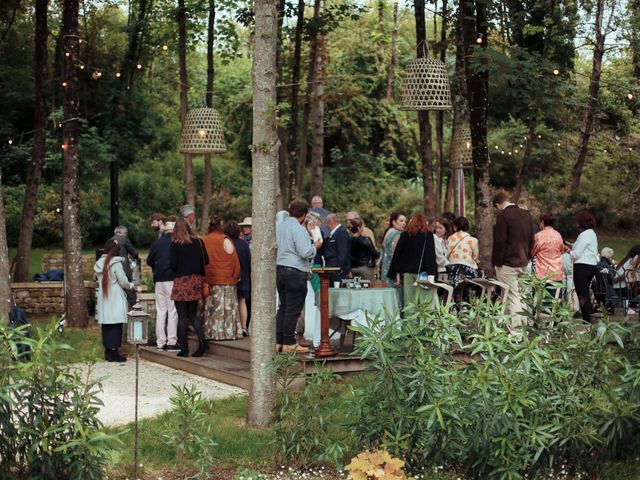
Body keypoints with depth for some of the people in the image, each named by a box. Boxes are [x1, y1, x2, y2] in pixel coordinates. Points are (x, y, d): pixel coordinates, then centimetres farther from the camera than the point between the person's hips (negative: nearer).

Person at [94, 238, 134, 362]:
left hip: (103, 299, 6)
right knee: (116, 326, -2)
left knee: (106, 326, 11)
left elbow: (98, 279, 10)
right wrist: (131, 286, 9)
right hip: (115, 300, -6)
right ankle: (113, 352, -3)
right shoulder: (116, 263, -13)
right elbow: (123, 281, -13)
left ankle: (108, 352, 16)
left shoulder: (99, 264, 6)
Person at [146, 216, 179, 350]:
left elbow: (149, 261, 9)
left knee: (160, 312, 9)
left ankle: (160, 342, 9)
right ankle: (171, 342, -4)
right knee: (173, 311, 0)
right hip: (172, 279, -4)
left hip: (159, 280, 4)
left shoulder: (157, 242, 4)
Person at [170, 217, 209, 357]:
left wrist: (176, 269, 10)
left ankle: (184, 348, 1)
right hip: (196, 280, 4)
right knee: (192, 314, 14)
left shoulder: (176, 244, -8)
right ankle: (202, 341, -4)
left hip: (181, 281, -4)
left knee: (182, 316, 2)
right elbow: (206, 261, 5)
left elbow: (173, 264, -12)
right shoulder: (198, 242, 3)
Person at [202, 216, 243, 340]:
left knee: (210, 308, 8)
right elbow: (234, 261, -6)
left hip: (208, 280, 4)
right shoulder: (225, 241, -8)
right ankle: (227, 333, -1)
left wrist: (203, 278, 16)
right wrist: (235, 277, 6)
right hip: (225, 279, -4)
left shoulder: (203, 241, 6)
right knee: (226, 307, 0)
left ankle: (210, 332, 8)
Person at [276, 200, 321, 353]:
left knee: (283, 307, 13)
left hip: (280, 270, 8)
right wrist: (315, 246, -1)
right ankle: (289, 344, -2)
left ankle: (278, 342, 13)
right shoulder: (299, 229, -15)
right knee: (293, 309, -3)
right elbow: (305, 252, -20)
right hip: (296, 272, -8)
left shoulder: (279, 226, 10)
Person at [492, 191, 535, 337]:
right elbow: (531, 240, 14)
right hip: (523, 263, 8)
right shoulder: (526, 214, 10)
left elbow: (500, 242, -17)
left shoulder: (503, 216, -14)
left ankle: (516, 333, -4)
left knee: (512, 297, -4)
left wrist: (497, 262, -10)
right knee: (521, 296, 14)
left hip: (508, 264, -7)